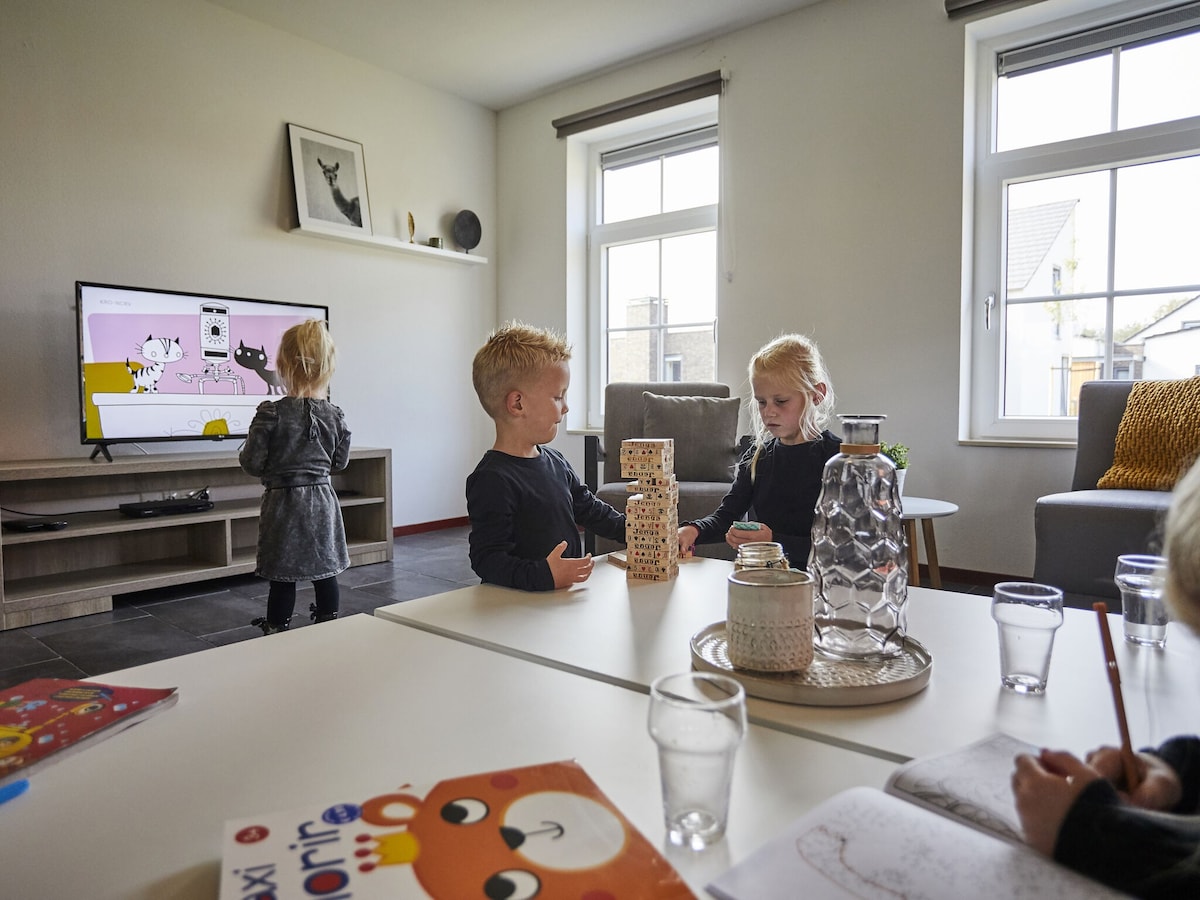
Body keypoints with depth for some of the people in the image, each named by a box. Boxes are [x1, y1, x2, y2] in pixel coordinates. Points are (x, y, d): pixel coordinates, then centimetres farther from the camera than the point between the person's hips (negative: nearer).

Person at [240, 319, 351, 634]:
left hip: (283, 503, -3)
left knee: (282, 579, 6)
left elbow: (251, 463, -11)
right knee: (326, 575, 13)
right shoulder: (335, 416, -4)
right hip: (322, 503, 3)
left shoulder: (271, 413, -15)